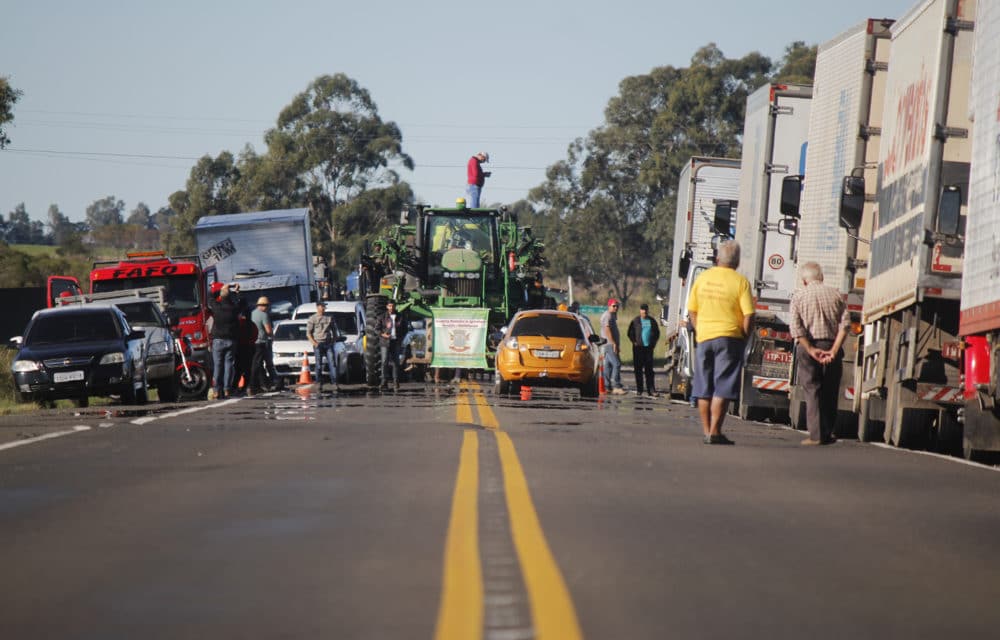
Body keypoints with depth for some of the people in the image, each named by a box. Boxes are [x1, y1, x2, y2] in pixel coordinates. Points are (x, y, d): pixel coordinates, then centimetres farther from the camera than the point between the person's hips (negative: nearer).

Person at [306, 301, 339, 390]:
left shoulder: (329, 318, 12)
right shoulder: (312, 319, 5)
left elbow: (334, 330, 19)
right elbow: (308, 333, 2)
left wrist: (334, 341, 5)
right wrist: (314, 343, -10)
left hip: (328, 343, 2)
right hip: (318, 344, -2)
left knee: (332, 363, -6)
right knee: (319, 365, -1)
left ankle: (334, 382, -8)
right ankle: (319, 384, 2)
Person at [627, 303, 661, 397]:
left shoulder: (652, 321, 11)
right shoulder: (635, 321, 3)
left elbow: (657, 333, 20)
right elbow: (630, 333, 4)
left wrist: (654, 342, 8)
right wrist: (634, 342, -7)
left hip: (649, 347, 2)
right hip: (638, 348, -2)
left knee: (649, 369, 0)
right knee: (638, 369, 1)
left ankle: (651, 390, -1)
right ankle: (639, 389, 6)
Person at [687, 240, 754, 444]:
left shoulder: (702, 278, 5)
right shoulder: (740, 282, -7)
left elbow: (692, 311, 9)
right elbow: (748, 315, -10)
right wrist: (744, 339, 2)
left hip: (704, 338, 4)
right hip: (729, 338, -4)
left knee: (704, 389, 11)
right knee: (722, 389, -3)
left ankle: (707, 431, 13)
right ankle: (714, 432, -8)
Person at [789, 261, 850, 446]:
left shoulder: (799, 296, 3)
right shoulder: (835, 294, 8)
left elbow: (796, 328, -9)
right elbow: (844, 324, -3)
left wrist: (811, 350, -11)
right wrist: (834, 350, -8)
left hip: (807, 348, -2)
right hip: (831, 346, 2)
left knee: (812, 391, 0)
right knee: (830, 393, 11)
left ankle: (816, 435, -5)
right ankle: (827, 434, 15)